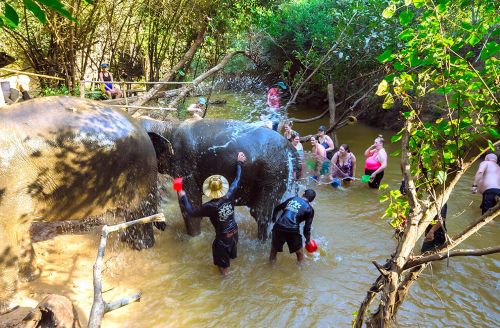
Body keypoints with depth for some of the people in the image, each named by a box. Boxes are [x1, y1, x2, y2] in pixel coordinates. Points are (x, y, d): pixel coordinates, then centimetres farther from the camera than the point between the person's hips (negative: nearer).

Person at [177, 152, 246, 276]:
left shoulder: (210, 206, -33)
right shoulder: (229, 196, -22)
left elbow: (191, 212, -23)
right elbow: (237, 180, -8)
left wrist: (183, 197, -13)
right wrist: (239, 163, 3)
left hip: (223, 235, -5)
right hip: (234, 230, 5)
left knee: (220, 250, 27)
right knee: (232, 244, 36)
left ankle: (224, 269, 51)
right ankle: (231, 256, 68)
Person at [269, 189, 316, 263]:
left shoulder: (292, 199, 17)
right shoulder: (309, 209, 7)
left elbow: (277, 209, 24)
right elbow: (307, 227, 5)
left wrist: (274, 219, 40)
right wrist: (308, 239, 22)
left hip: (278, 227, 3)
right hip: (292, 231, -3)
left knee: (274, 249, 25)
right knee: (299, 253, 21)